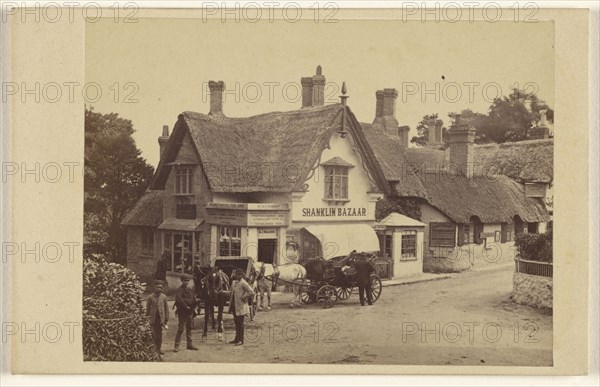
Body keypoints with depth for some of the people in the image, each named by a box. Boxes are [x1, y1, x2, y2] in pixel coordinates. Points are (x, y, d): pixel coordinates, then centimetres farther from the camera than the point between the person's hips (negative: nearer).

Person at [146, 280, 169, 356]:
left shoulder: (163, 297, 5)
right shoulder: (150, 297, 0)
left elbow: (166, 308, 9)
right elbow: (148, 308, 3)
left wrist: (166, 320, 7)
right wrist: (148, 318, 0)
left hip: (161, 318, 2)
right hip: (153, 318, -1)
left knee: (160, 334, 3)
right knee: (154, 333, -2)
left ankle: (159, 348, 13)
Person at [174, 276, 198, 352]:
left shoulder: (190, 290, 15)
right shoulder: (179, 290, -8)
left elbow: (194, 299, 15)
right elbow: (178, 299, -23)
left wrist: (193, 307, -2)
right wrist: (186, 306, -21)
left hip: (190, 312, 7)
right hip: (182, 313, -7)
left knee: (189, 328, 12)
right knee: (181, 328, -10)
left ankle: (189, 344, 20)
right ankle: (177, 346, -7)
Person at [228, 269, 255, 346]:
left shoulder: (243, 283, -14)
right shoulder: (234, 282, 11)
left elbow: (251, 292, -19)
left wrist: (243, 297, -12)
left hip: (240, 306, -8)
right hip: (234, 306, 8)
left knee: (240, 323, -3)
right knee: (236, 323, 14)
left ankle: (241, 340, 3)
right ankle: (237, 339, 23)